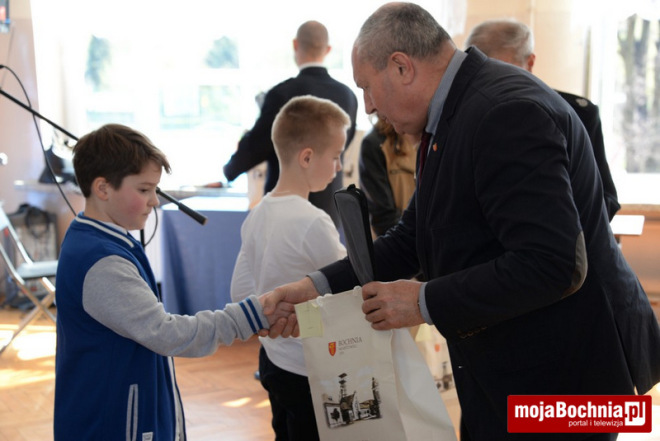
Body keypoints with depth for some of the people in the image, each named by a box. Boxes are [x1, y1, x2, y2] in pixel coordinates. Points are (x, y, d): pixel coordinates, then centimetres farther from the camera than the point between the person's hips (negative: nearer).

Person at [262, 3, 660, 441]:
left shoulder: (508, 112, -24)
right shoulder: (453, 116, 7)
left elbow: (553, 264, -30)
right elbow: (413, 238, 10)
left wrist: (425, 302, -21)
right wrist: (318, 286, -1)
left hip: (559, 373, -9)